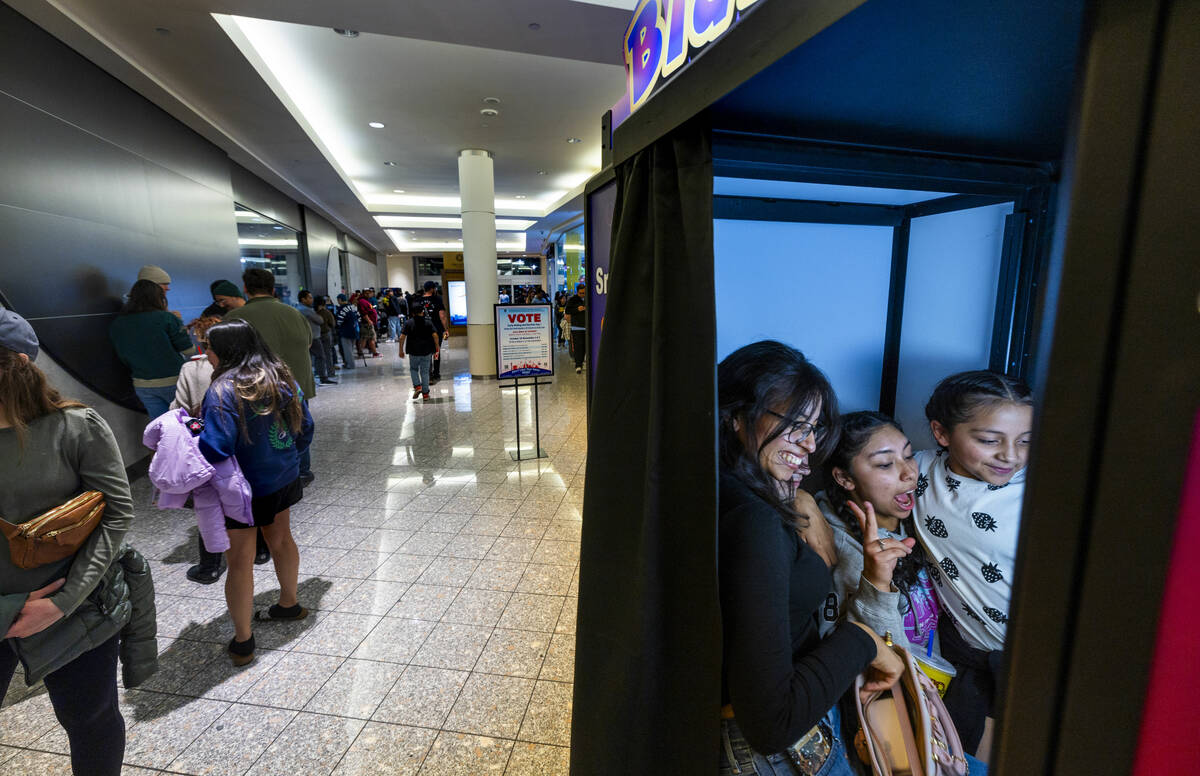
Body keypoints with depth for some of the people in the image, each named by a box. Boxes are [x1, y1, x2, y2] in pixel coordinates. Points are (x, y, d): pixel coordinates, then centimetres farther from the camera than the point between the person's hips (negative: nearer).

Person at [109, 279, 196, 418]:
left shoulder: (116, 324, 4)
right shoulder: (166, 318, -12)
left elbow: (123, 357, 11)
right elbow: (188, 350, -9)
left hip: (141, 385, 5)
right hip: (173, 381, -5)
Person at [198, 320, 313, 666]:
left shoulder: (224, 390, -22)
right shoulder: (283, 378, -1)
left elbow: (215, 448, -26)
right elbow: (305, 427, 6)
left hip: (242, 490, -7)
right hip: (282, 479, 7)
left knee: (239, 561, 7)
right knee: (281, 539, 24)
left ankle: (242, 640, 20)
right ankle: (289, 605, 43)